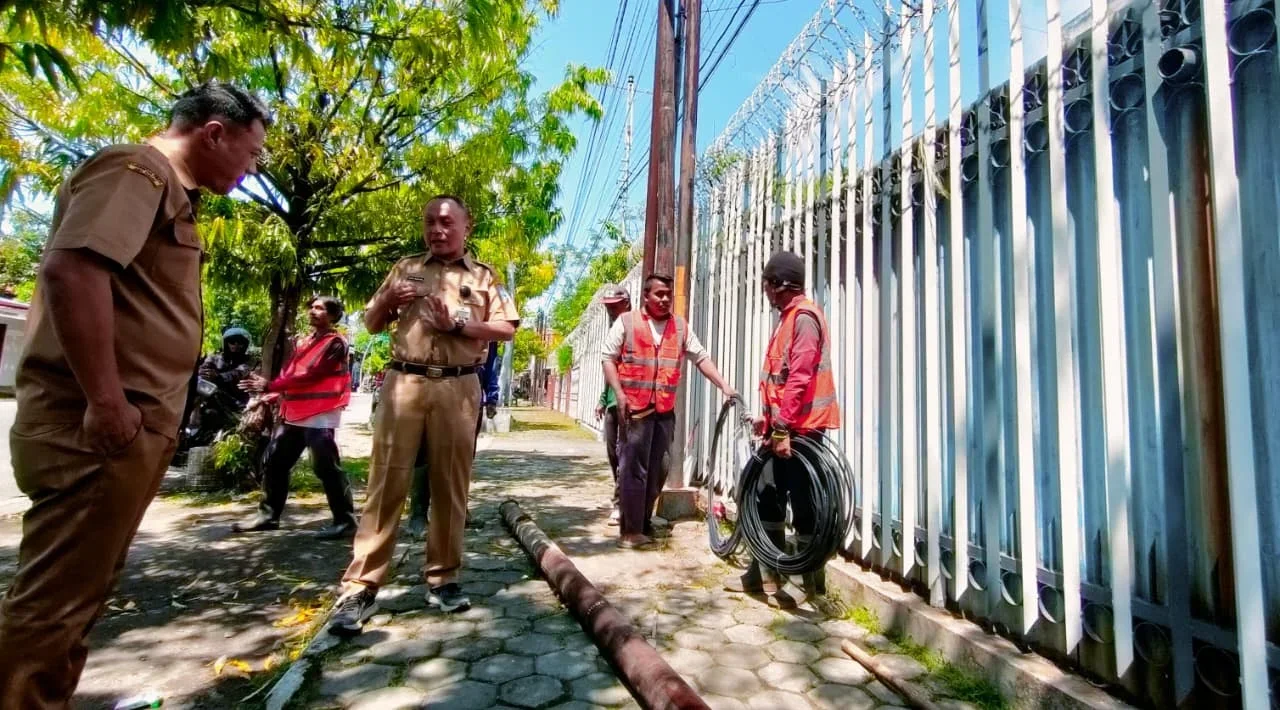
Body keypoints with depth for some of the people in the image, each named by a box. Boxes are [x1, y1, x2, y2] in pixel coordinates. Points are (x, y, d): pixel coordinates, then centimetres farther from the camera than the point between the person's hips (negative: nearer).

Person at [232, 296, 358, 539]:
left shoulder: (335, 343, -8)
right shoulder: (302, 341, 20)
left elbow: (310, 375, -16)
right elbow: (288, 373, 17)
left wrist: (269, 386, -15)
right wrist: (272, 396, 1)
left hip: (319, 414, -9)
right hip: (293, 412, 9)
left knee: (326, 467, -9)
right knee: (274, 463, 14)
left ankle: (345, 520, -2)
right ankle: (268, 515, 29)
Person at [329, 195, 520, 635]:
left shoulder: (483, 276, 12)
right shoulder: (406, 269, 19)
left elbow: (507, 329, 3)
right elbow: (371, 324, 21)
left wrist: (458, 324, -9)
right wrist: (388, 300, 0)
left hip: (458, 388, -1)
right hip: (404, 383, 1)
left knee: (451, 486, 5)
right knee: (386, 485, -2)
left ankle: (443, 578, 17)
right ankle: (360, 588, 3)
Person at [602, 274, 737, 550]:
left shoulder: (681, 327, 10)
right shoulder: (626, 322, 1)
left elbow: (701, 357, 7)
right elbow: (608, 358, -1)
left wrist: (723, 385, -4)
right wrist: (619, 393, -11)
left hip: (665, 410, 4)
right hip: (635, 408, -4)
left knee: (657, 470, 9)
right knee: (634, 469, -3)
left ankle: (644, 524, 24)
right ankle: (631, 530, 6)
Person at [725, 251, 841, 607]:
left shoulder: (804, 316, -13)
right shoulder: (788, 317, 18)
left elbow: (799, 377, -22)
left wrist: (783, 427, -23)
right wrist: (769, 419, 22)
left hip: (800, 429, -10)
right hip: (784, 428, 10)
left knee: (803, 507, -1)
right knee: (768, 500, 14)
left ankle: (812, 584, 12)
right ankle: (765, 575, 26)